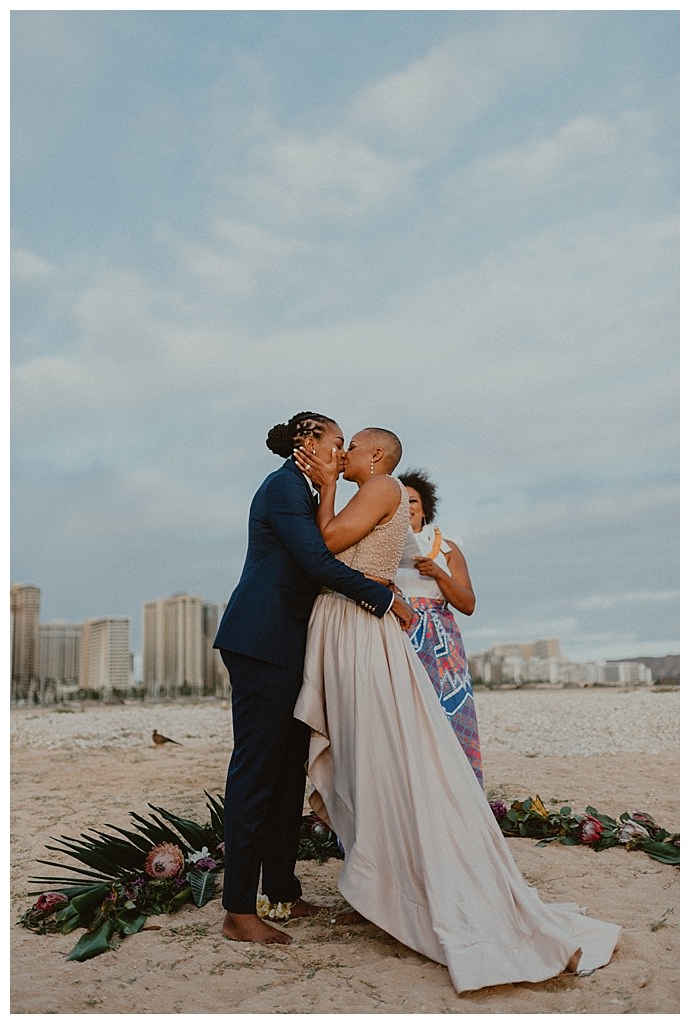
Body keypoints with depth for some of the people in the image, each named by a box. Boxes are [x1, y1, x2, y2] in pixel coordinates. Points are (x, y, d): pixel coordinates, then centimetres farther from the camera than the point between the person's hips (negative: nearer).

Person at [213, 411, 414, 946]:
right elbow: (318, 562, -17)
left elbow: (316, 564, 18)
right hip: (262, 641, -10)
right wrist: (386, 598, -11)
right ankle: (239, 911, -2)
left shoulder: (299, 490, 22)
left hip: (286, 645, 10)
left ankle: (282, 892, 19)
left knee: (289, 771, 11)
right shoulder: (284, 485, -8)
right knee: (255, 768, -8)